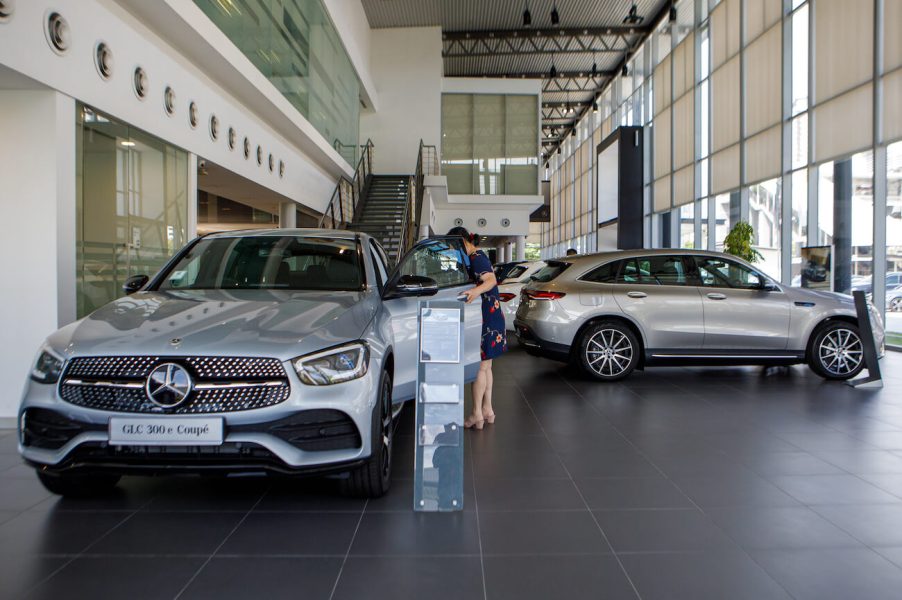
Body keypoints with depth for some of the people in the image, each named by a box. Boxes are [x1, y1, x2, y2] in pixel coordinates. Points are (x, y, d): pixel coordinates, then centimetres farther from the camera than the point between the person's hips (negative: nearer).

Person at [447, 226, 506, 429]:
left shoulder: (476, 258, -15)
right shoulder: (477, 257, 16)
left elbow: (491, 280, -31)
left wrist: (477, 291, -49)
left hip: (485, 320, -10)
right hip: (490, 318, 10)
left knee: (479, 367, -5)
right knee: (485, 366, 15)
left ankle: (477, 415, 1)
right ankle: (487, 409, 23)